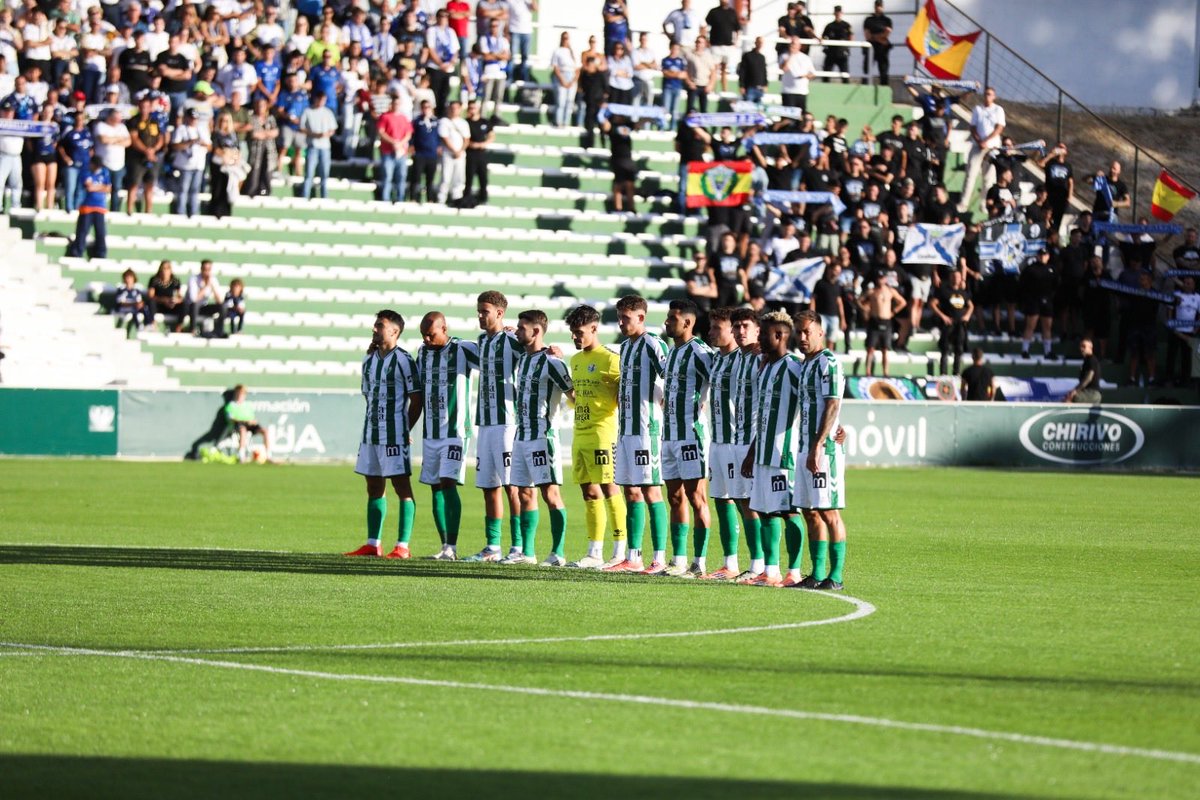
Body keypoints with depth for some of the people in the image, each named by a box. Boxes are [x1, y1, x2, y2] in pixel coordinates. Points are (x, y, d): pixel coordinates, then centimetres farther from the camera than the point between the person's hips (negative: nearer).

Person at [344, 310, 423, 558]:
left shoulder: (404, 360, -10)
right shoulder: (369, 360, 13)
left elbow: (417, 398, -9)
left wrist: (404, 429, -5)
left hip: (395, 435, -8)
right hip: (371, 433, 8)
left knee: (402, 486, -7)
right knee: (374, 488, 12)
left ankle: (403, 546, -8)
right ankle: (373, 544, 19)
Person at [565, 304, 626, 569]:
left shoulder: (609, 359, -9)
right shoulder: (575, 360, 17)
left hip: (602, 434, -8)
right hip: (580, 435, 8)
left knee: (609, 489, -8)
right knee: (589, 493, 9)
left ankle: (620, 552, -6)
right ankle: (594, 553, 12)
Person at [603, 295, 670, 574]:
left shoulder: (653, 345, -11)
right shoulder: (625, 347, 17)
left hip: (647, 428, -9)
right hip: (626, 428, 9)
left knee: (650, 491, -8)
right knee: (632, 492, 10)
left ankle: (660, 559, -8)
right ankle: (633, 558, 14)